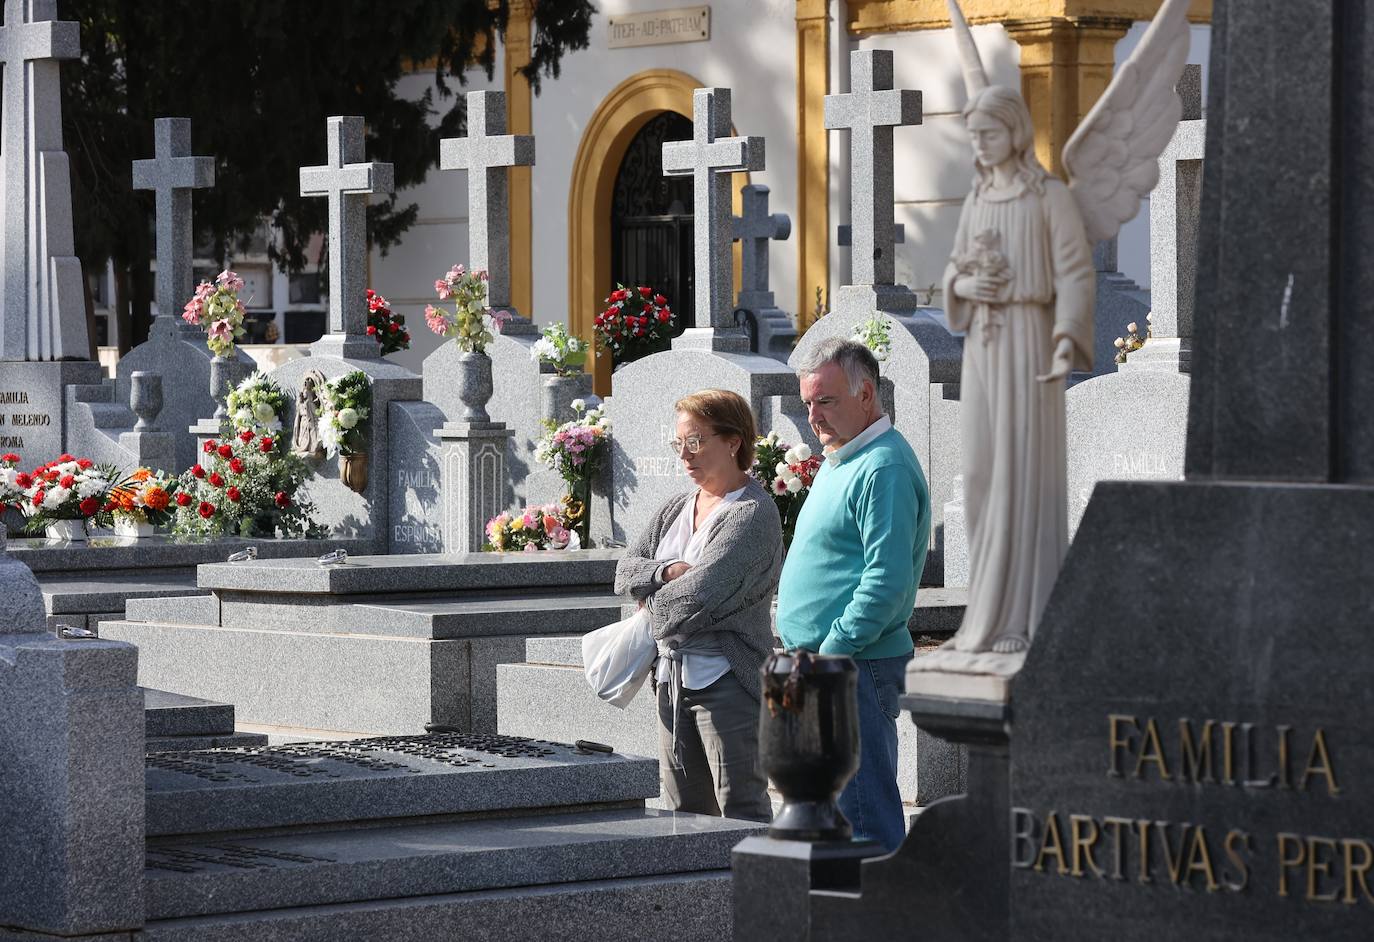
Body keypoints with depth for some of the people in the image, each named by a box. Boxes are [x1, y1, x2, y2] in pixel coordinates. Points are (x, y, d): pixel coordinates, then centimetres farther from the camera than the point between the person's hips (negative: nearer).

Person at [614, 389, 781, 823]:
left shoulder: (753, 514, -11)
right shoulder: (677, 508, 15)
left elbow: (700, 595, -19)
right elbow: (625, 571, 9)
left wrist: (653, 607, 0)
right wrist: (668, 571, -11)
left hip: (726, 678, -8)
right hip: (673, 675, 8)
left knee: (741, 812, -8)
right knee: (685, 812, 10)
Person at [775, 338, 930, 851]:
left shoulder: (884, 469, -15)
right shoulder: (840, 460, 18)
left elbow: (887, 581, -22)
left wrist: (831, 652, -20)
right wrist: (809, 658, 17)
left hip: (855, 668, -11)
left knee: (866, 816, -9)